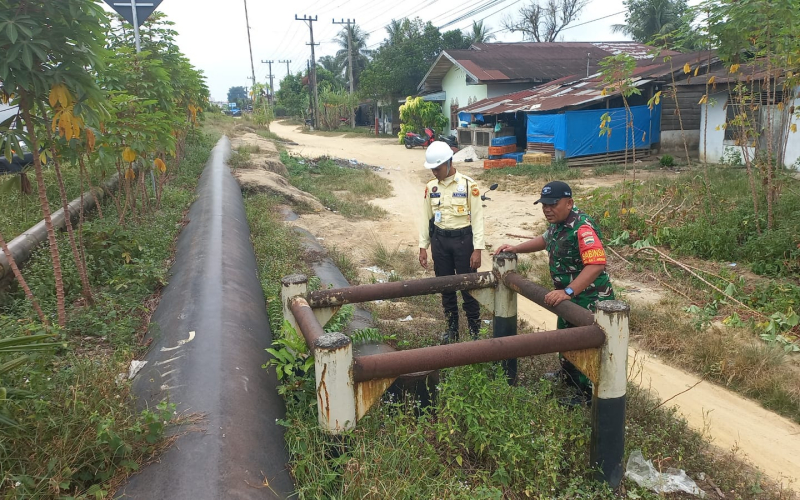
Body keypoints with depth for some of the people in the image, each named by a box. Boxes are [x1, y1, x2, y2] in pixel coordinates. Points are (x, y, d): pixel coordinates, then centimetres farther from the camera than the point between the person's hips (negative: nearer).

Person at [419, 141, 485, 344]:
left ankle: (475, 330, 16)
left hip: (463, 239, -4)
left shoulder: (468, 185, -9)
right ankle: (452, 328, 27)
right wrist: (423, 247, 5)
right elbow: (426, 218, 9)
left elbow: (477, 218, -9)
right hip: (439, 240, 4)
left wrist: (477, 249, -13)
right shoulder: (431, 187, 3)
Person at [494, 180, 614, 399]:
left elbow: (597, 264, -40)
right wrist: (516, 248, 14)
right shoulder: (558, 223, 0)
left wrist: (567, 292, -46)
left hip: (590, 301, -10)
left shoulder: (582, 227, -30)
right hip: (570, 297, 10)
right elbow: (546, 240, 22)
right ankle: (568, 379, 50)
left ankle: (586, 395, 22)